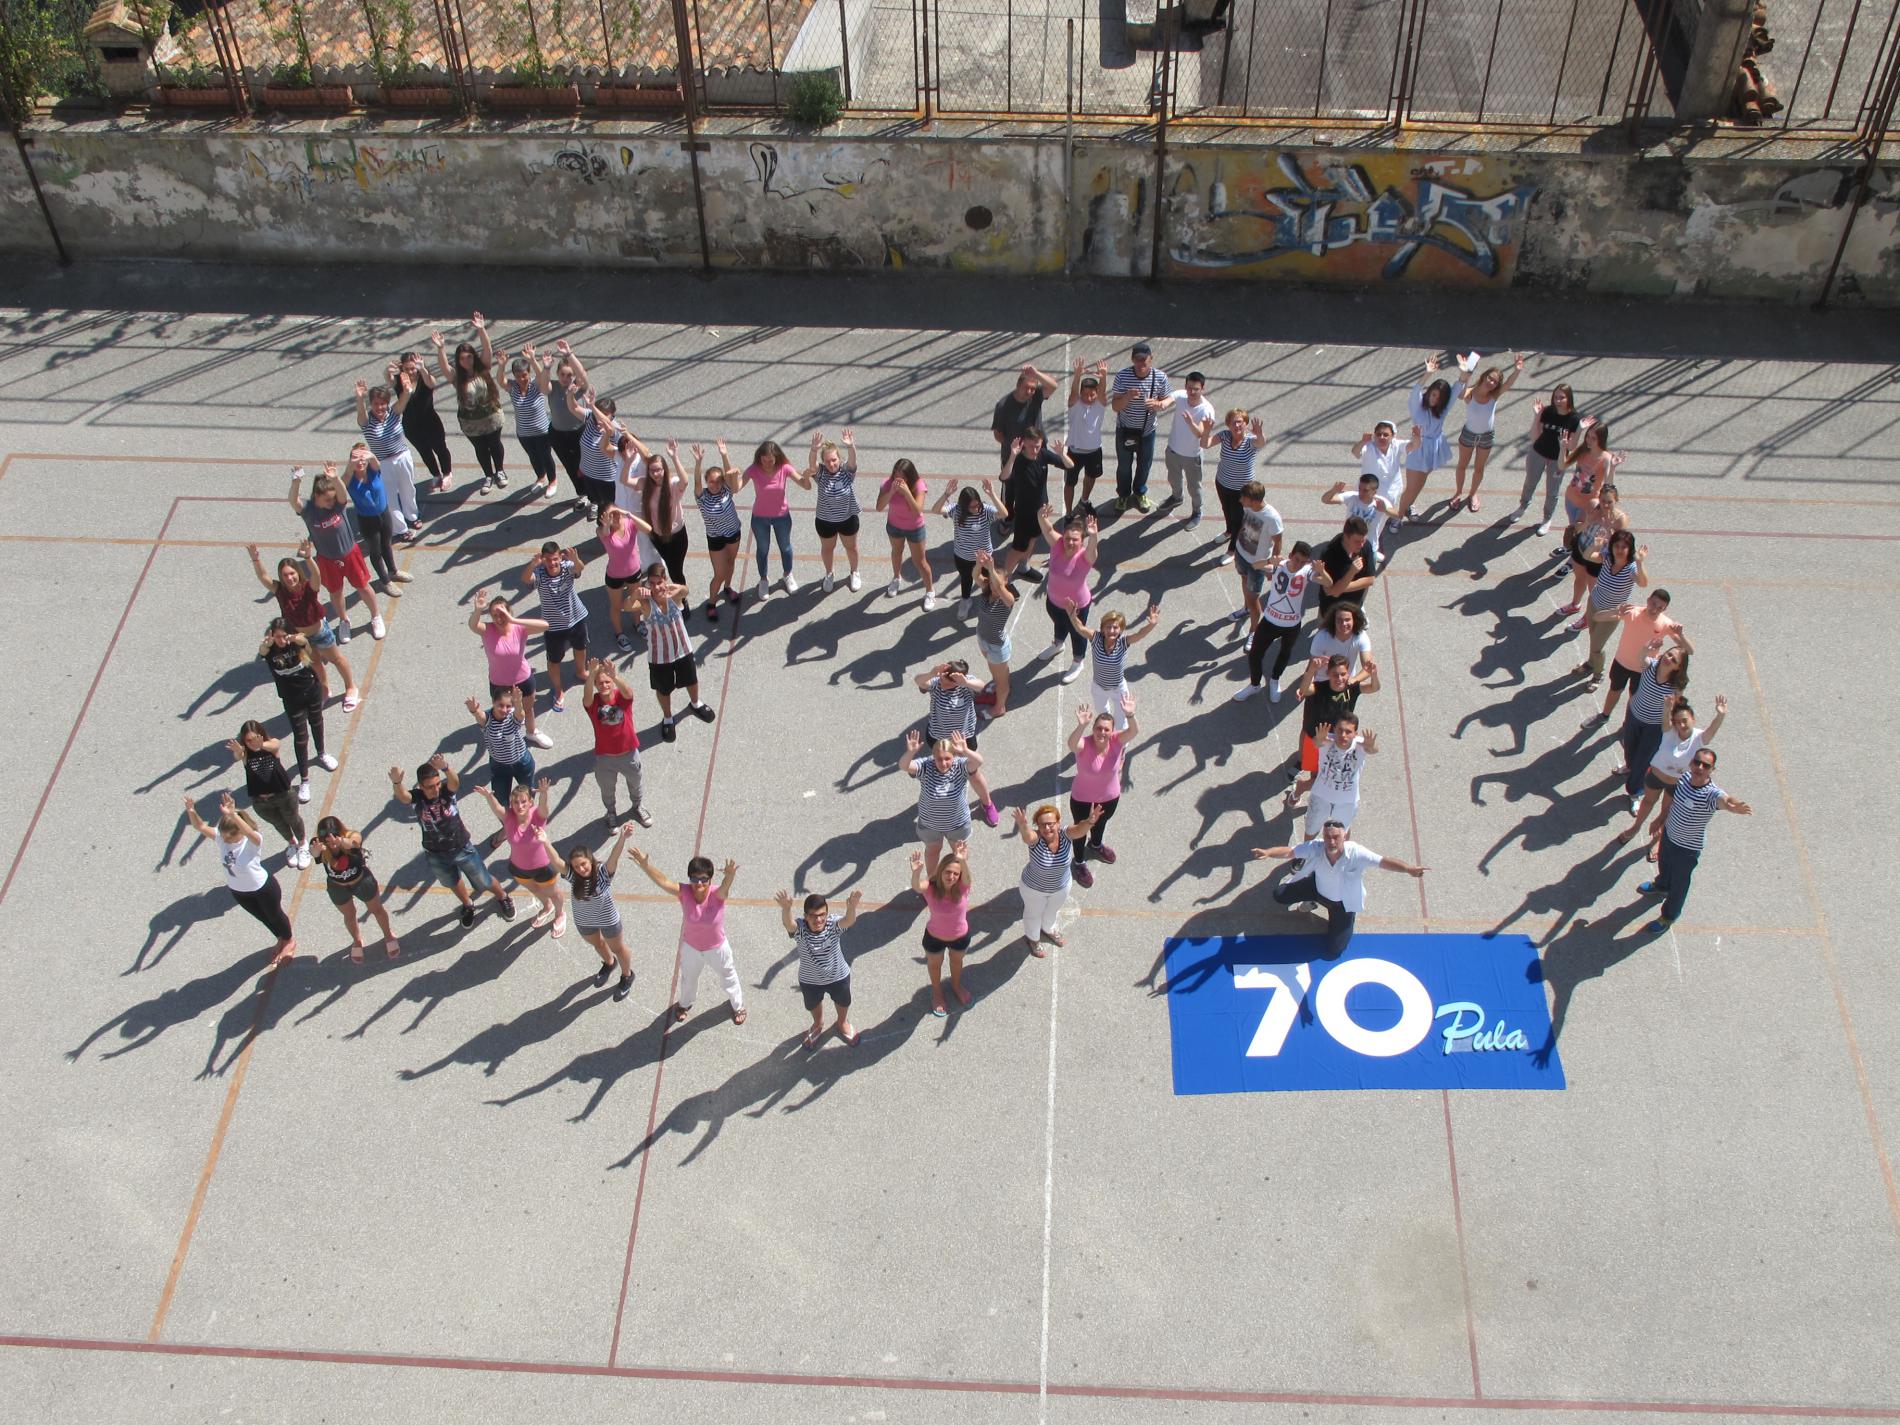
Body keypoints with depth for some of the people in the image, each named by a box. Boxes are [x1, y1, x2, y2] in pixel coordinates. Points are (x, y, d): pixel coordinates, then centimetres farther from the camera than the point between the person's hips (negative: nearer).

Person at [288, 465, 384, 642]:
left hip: (349, 553, 0)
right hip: (327, 560, 0)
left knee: (363, 587, 15)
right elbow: (294, 502, -42)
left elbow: (343, 493, -43)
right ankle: (344, 621, 44)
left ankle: (376, 617, 40)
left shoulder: (338, 503, -20)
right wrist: (296, 483, -62)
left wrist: (335, 479, -65)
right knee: (335, 593, 19)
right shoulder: (308, 511, -22)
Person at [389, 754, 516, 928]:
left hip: (462, 849, -1)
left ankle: (503, 898, 49)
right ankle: (468, 906, 59)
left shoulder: (447, 789, -26)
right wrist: (396, 783, -73)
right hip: (436, 856, 2)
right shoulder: (416, 797, -25)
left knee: (484, 883, 16)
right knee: (454, 883, 29)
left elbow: (454, 781, -50)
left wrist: (445, 767, -74)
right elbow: (402, 796, -48)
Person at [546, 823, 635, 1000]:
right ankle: (609, 963, 64)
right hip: (584, 922, 4)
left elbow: (614, 857, -52)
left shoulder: (603, 872, -33)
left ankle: (627, 976, 50)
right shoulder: (572, 876, -25)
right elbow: (556, 861, -43)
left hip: (608, 920, -4)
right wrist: (545, 842, -63)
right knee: (597, 944, 32)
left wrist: (622, 838, -73)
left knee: (618, 948, 23)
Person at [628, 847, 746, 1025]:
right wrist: (645, 865, -64)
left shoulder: (717, 894, -33)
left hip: (717, 948, -2)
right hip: (691, 948, 2)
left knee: (728, 977, 26)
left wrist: (730, 875, -82)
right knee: (688, 979, 31)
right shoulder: (684, 892, -29)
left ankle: (738, 1005, 56)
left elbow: (726, 885, -56)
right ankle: (685, 1003, 64)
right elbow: (662, 881, -45)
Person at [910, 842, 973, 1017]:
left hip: (960, 936, 1)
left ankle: (956, 985, 63)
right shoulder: (930, 888, -31)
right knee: (935, 964, 28)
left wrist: (963, 861, -75)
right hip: (934, 937, -1)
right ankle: (937, 992, 58)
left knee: (957, 961, 31)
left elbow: (966, 875, -51)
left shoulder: (963, 887, -29)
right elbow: (916, 886, -53)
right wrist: (916, 871, -77)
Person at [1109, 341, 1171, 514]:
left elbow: (1170, 398, -5)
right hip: (1125, 430, -1)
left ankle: (1140, 493, 50)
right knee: (1124, 465, 18)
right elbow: (1115, 406, -19)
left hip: (1147, 430, 1)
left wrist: (1159, 404, -28)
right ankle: (1123, 494, 45)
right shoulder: (1122, 376, -23)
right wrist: (1128, 397, -41)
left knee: (1144, 464, 22)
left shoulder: (1160, 377, -19)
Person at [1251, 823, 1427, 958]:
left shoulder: (1356, 853, -38)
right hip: (1317, 888, 3)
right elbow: (1288, 851, -30)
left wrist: (1409, 869, -61)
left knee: (1332, 952, -2)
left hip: (1344, 902, -2)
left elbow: (1384, 861, -44)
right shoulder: (1315, 848, -31)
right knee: (1280, 895, -4)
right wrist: (1267, 853, -51)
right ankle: (1311, 901, 25)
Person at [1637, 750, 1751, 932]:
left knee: (1679, 883, 19)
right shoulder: (1684, 778, -18)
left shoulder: (1711, 794, -37)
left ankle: (1669, 915, 47)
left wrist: (1736, 807, -85)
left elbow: (1726, 801, -62)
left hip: (1687, 848, -5)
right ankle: (1661, 885, 69)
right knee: (1663, 864, 35)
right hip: (1669, 833, 6)